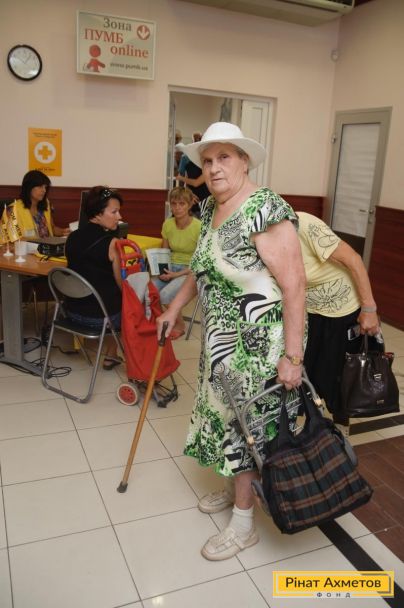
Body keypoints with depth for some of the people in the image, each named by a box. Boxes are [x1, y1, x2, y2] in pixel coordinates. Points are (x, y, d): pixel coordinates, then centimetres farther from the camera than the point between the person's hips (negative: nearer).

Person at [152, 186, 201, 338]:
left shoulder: (198, 227, -16)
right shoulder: (167, 224, 0)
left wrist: (177, 274, -19)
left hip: (190, 271, -4)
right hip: (170, 267, 5)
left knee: (165, 295, -29)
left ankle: (180, 325, 0)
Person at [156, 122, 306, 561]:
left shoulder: (266, 211, -21)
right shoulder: (210, 208, 7)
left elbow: (294, 286, -24)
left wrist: (292, 356, -25)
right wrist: (175, 308, 21)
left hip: (256, 340, -8)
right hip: (221, 336, 8)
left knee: (248, 421, 3)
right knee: (224, 410, 19)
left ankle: (244, 523, 22)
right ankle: (234, 486, 43)